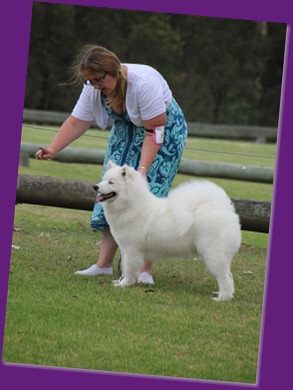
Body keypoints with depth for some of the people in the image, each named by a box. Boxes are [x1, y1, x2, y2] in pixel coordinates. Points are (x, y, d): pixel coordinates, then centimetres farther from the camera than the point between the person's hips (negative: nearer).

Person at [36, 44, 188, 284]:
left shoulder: (144, 83, -33)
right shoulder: (93, 88, -14)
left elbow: (155, 130, -31)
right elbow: (76, 122, -10)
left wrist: (143, 170, -35)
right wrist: (52, 150, -24)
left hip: (164, 131, -6)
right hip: (126, 133, 7)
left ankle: (146, 271, -15)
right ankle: (104, 264, 0)